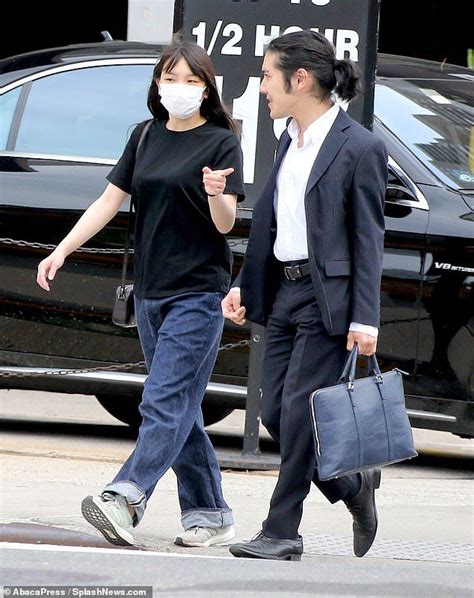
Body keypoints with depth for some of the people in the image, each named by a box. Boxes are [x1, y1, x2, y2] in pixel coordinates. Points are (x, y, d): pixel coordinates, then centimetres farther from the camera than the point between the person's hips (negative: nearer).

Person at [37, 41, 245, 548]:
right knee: (180, 408, 9)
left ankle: (125, 498, -29)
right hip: (150, 291, 7)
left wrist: (217, 195, -32)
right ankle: (210, 515, 15)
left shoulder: (221, 143, -5)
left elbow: (225, 223, -10)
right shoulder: (146, 137, 12)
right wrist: (62, 251, 3)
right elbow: (109, 201, 12)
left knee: (165, 401, -16)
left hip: (198, 292, -7)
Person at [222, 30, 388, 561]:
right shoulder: (289, 142, 13)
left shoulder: (358, 148, -11)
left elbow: (368, 239, -11)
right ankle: (354, 486, 26)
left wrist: (364, 319, -15)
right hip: (284, 293, 8)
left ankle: (282, 532, -1)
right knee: (275, 413, 7)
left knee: (299, 411, -8)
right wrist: (244, 286, 13)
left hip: (328, 298, -8)